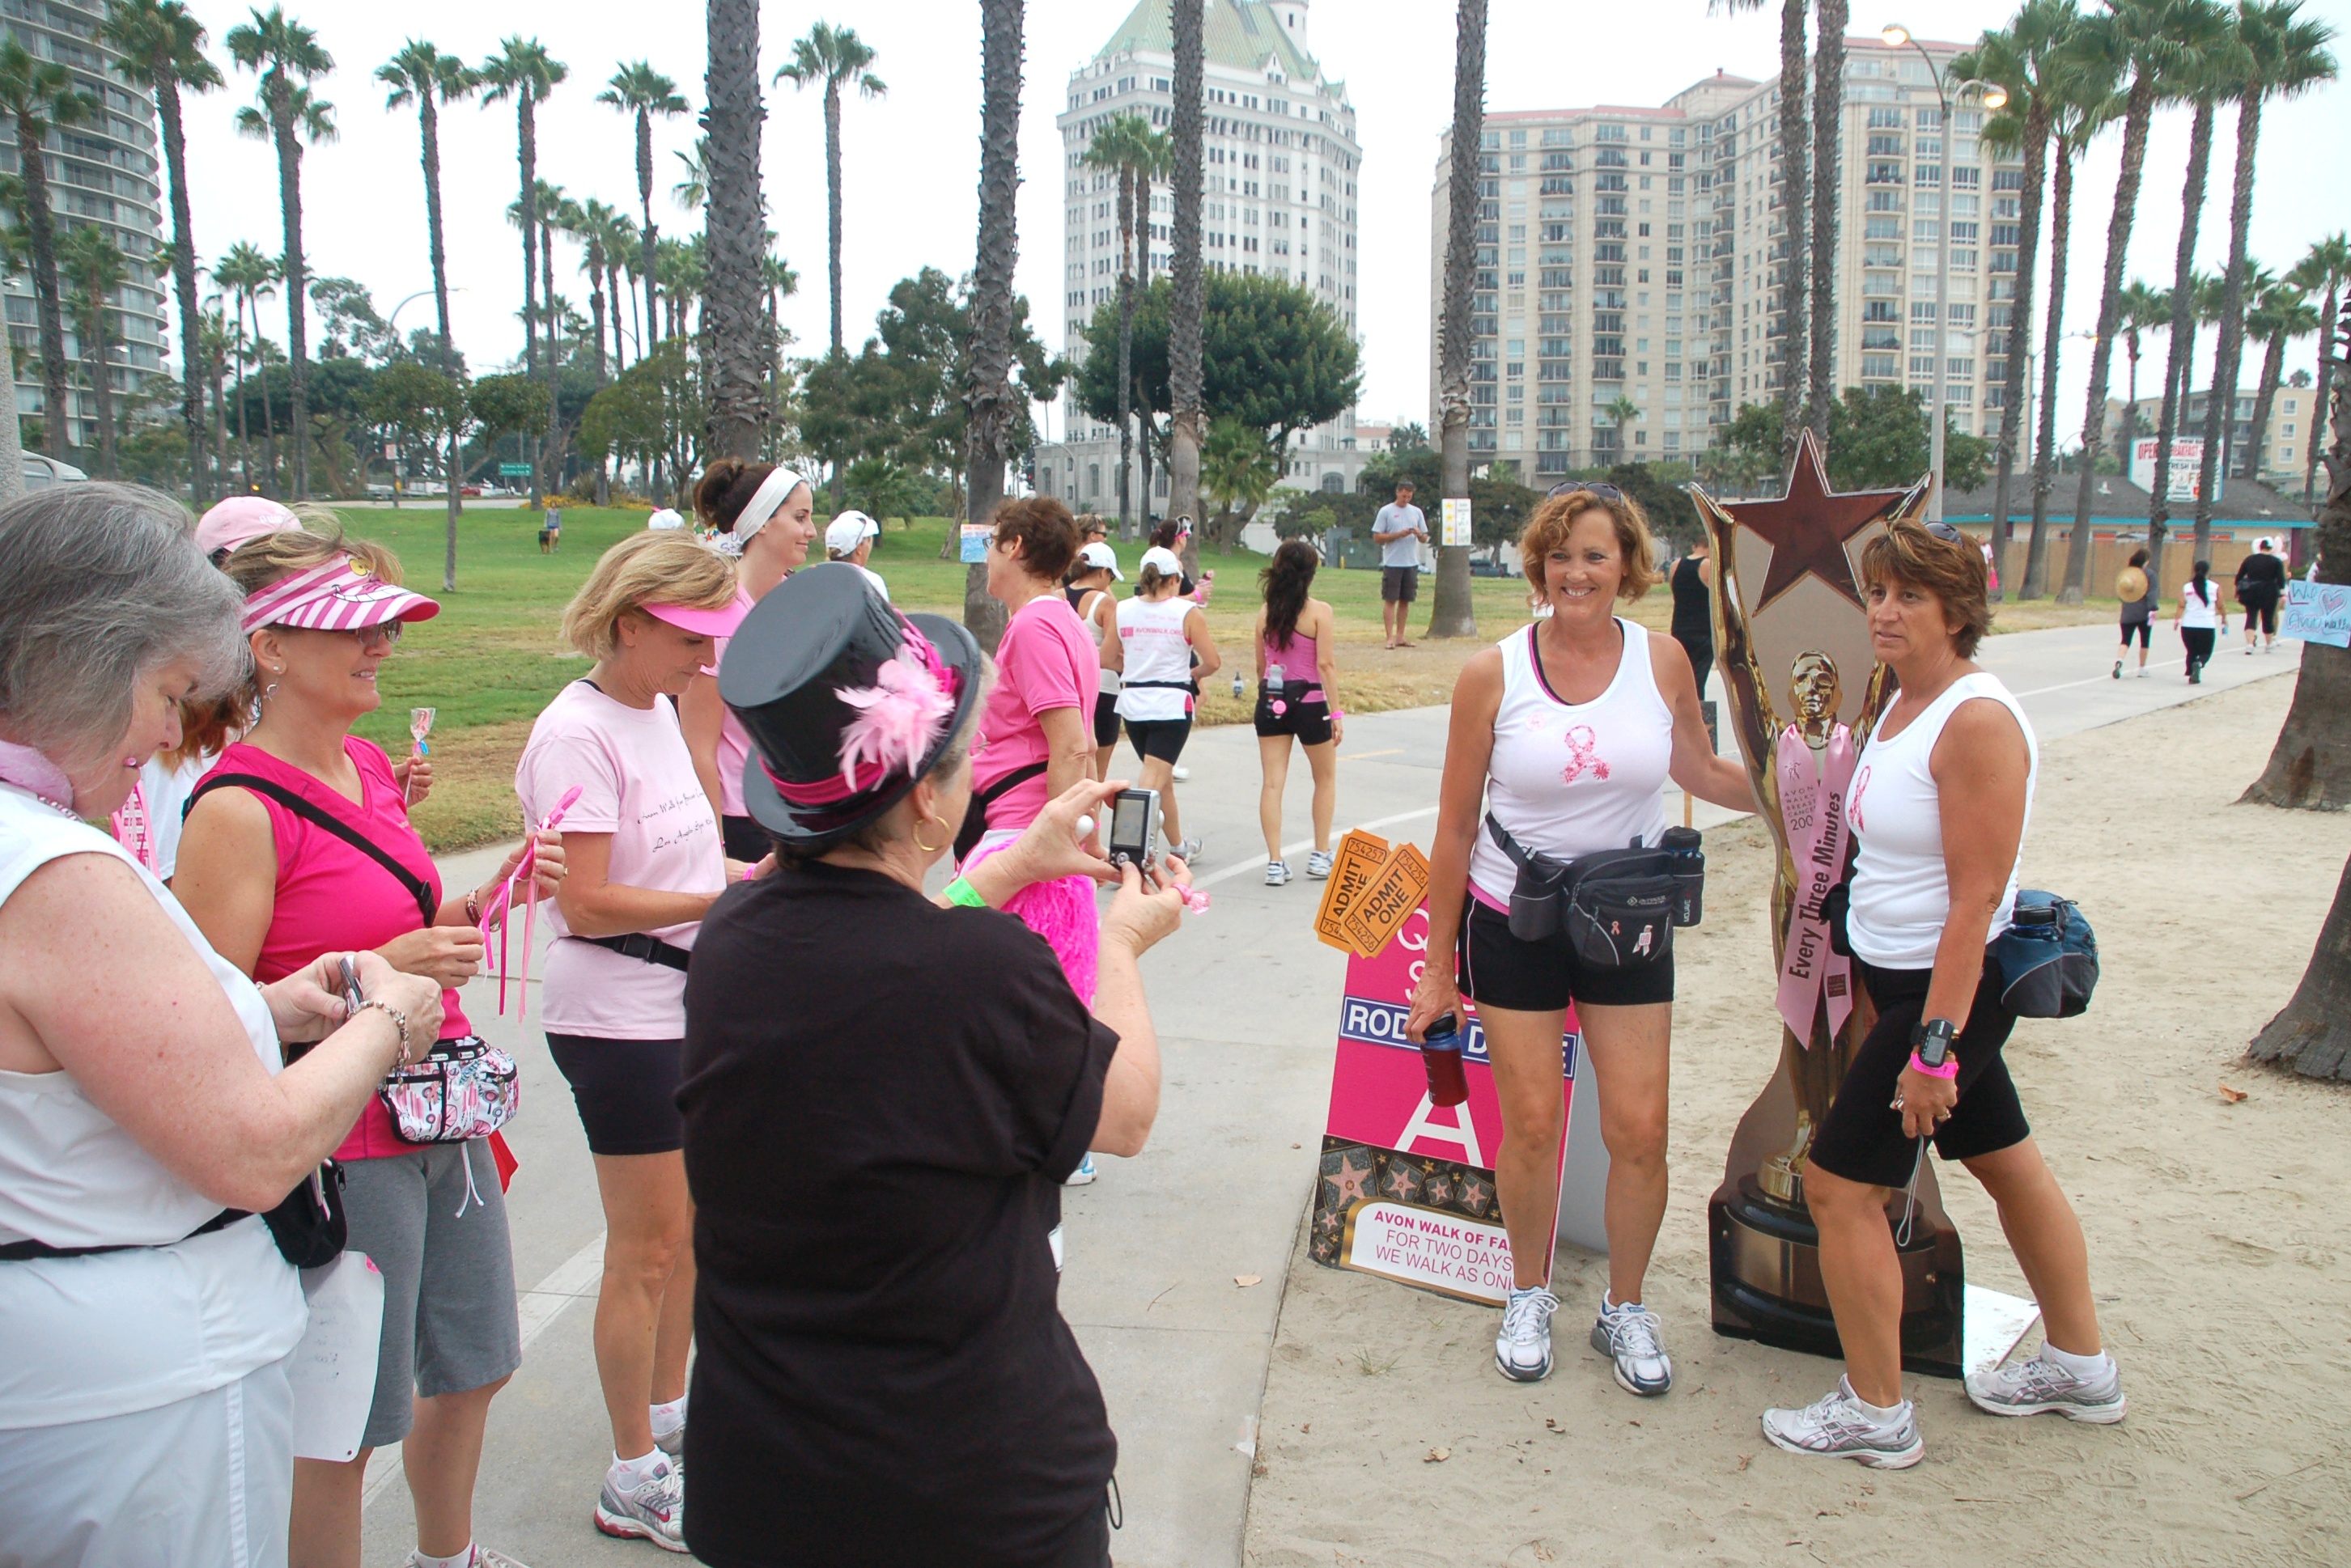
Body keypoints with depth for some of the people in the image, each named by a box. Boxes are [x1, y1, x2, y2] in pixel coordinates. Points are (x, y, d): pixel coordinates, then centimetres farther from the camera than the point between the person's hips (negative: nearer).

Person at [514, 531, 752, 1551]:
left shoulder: (656, 709, 9)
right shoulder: (576, 732, -18)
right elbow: (586, 904, -22)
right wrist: (729, 897, -24)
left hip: (690, 999, 8)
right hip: (618, 1016, -8)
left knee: (687, 1228, 18)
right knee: (647, 1248, 3)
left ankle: (668, 1411, 37)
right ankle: (635, 1480, 19)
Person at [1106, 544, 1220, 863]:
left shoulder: (1123, 610, 3)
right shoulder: (1187, 612, -7)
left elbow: (1106, 660, 8)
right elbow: (1213, 662, -9)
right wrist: (1193, 673, 12)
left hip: (1132, 702, 5)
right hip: (1171, 703, -5)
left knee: (1162, 777, 21)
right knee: (1151, 783, -7)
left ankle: (1179, 846, 37)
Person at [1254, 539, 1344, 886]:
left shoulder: (1265, 613, 3)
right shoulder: (1320, 612, -10)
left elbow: (1260, 665, 10)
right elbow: (1326, 665, -14)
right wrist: (1336, 713, -10)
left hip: (1271, 700, 3)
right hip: (1309, 701, -3)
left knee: (1272, 782, 3)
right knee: (1326, 779, 17)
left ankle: (1274, 863, 0)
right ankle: (1320, 855, 20)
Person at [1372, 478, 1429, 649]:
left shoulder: (1417, 512, 12)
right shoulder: (1386, 512, -1)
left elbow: (1425, 539, 14)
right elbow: (1377, 538, -6)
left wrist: (1419, 534, -10)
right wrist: (1399, 534, -15)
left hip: (1411, 563, 5)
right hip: (1392, 563, -5)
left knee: (1406, 600, 8)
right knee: (1390, 600, -4)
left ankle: (1400, 636, 14)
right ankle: (1390, 637, -5)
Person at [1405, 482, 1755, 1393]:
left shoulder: (1661, 661, -3)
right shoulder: (1492, 674, -9)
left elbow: (1700, 772, 16)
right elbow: (1455, 826, -4)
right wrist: (1440, 966, -1)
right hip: (1513, 924, -2)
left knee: (1639, 1129, 2)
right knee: (1531, 1125, 5)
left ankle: (1625, 1310, 26)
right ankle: (1529, 1297, 30)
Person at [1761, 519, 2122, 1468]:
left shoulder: (1977, 721, -21)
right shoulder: (1904, 706, 7)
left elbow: (1976, 899, -25)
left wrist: (1933, 1045, -25)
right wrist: (1877, 994, 15)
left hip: (1950, 989, -10)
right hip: (1902, 980, 10)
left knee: (1838, 1185, -4)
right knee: (2007, 1163, 22)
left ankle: (1876, 1415, 12)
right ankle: (2080, 1369, 40)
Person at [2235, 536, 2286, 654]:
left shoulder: (2249, 559, 6)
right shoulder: (2276, 562, -1)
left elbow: (2239, 577, 7)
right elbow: (2281, 579, -9)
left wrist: (2238, 592, 14)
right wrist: (2283, 593, -5)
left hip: (2251, 593, 2)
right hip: (2269, 594, -1)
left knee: (2251, 618, 0)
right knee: (2268, 619, 10)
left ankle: (2249, 645, -17)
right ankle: (2269, 645, 24)